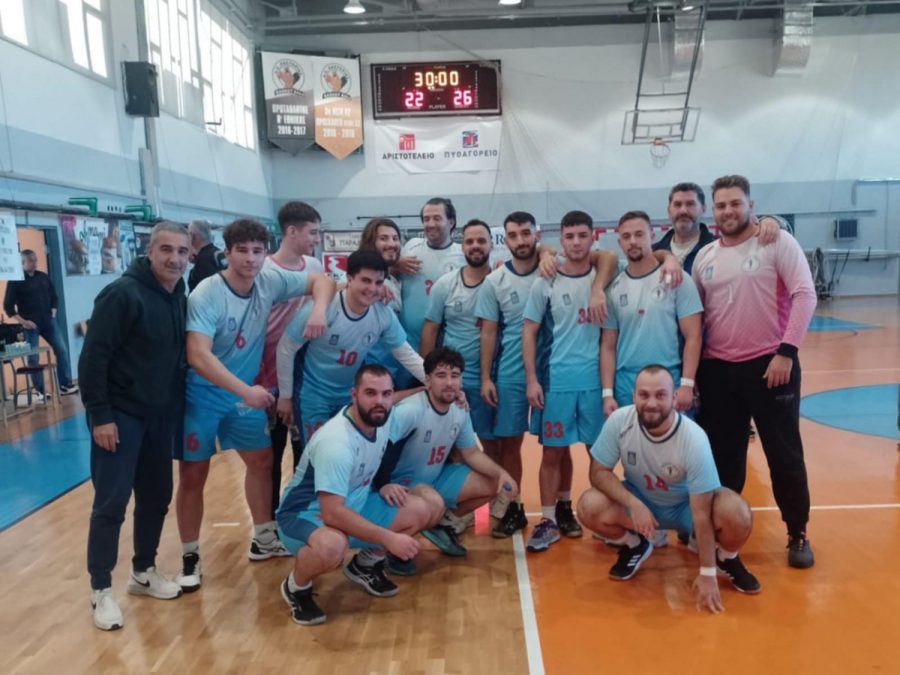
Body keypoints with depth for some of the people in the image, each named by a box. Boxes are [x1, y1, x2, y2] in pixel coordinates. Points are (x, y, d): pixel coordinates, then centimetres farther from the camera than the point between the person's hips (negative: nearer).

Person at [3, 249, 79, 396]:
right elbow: (8, 306, -6)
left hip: (48, 322, 5)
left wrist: (53, 314, 9)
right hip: (30, 325, -5)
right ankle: (40, 391, 6)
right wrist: (22, 321, -12)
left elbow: (53, 296, 21)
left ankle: (65, 385, 9)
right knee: (33, 358, -1)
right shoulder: (15, 281, -4)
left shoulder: (43, 277, 11)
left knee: (62, 350, 1)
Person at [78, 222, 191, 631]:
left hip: (160, 416, 7)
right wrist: (99, 415, -18)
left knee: (156, 497, 14)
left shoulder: (180, 297, 6)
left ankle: (144, 571, 32)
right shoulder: (122, 294, -16)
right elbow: (93, 358, -17)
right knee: (111, 503, 0)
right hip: (119, 416, -7)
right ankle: (101, 590, 15)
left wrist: (178, 409, 10)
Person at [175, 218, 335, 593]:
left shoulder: (271, 281, -10)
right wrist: (246, 390, -40)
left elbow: (322, 280, 0)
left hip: (245, 393, 6)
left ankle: (263, 539, 33)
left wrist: (319, 309, -21)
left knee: (261, 461, 14)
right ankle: (190, 557, 21)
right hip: (203, 396, -6)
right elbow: (198, 356, -34)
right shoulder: (205, 295, -25)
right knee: (193, 476, 3)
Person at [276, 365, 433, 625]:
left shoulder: (380, 419, -9)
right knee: (332, 546, -39)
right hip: (304, 514, -7)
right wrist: (389, 539, -31)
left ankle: (366, 564, 18)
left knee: (421, 510, -4)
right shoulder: (335, 442, -32)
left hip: (353, 504, 8)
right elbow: (333, 514, -34)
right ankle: (296, 587, -5)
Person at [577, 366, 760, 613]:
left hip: (686, 505, -2)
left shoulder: (694, 439, -31)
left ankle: (726, 559, 6)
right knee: (589, 506, -27)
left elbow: (701, 515, -26)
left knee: (737, 514, -32)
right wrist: (634, 504, -31)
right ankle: (634, 546, 7)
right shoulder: (619, 421, -25)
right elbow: (599, 472, -15)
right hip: (639, 499, 2)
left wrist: (707, 574, -23)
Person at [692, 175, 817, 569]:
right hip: (717, 369, 4)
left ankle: (798, 534, 22)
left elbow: (804, 295, -10)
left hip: (770, 364, -3)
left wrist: (786, 352, -16)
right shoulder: (704, 257, 9)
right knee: (723, 456, 11)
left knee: (784, 453, 5)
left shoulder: (776, 242, -3)